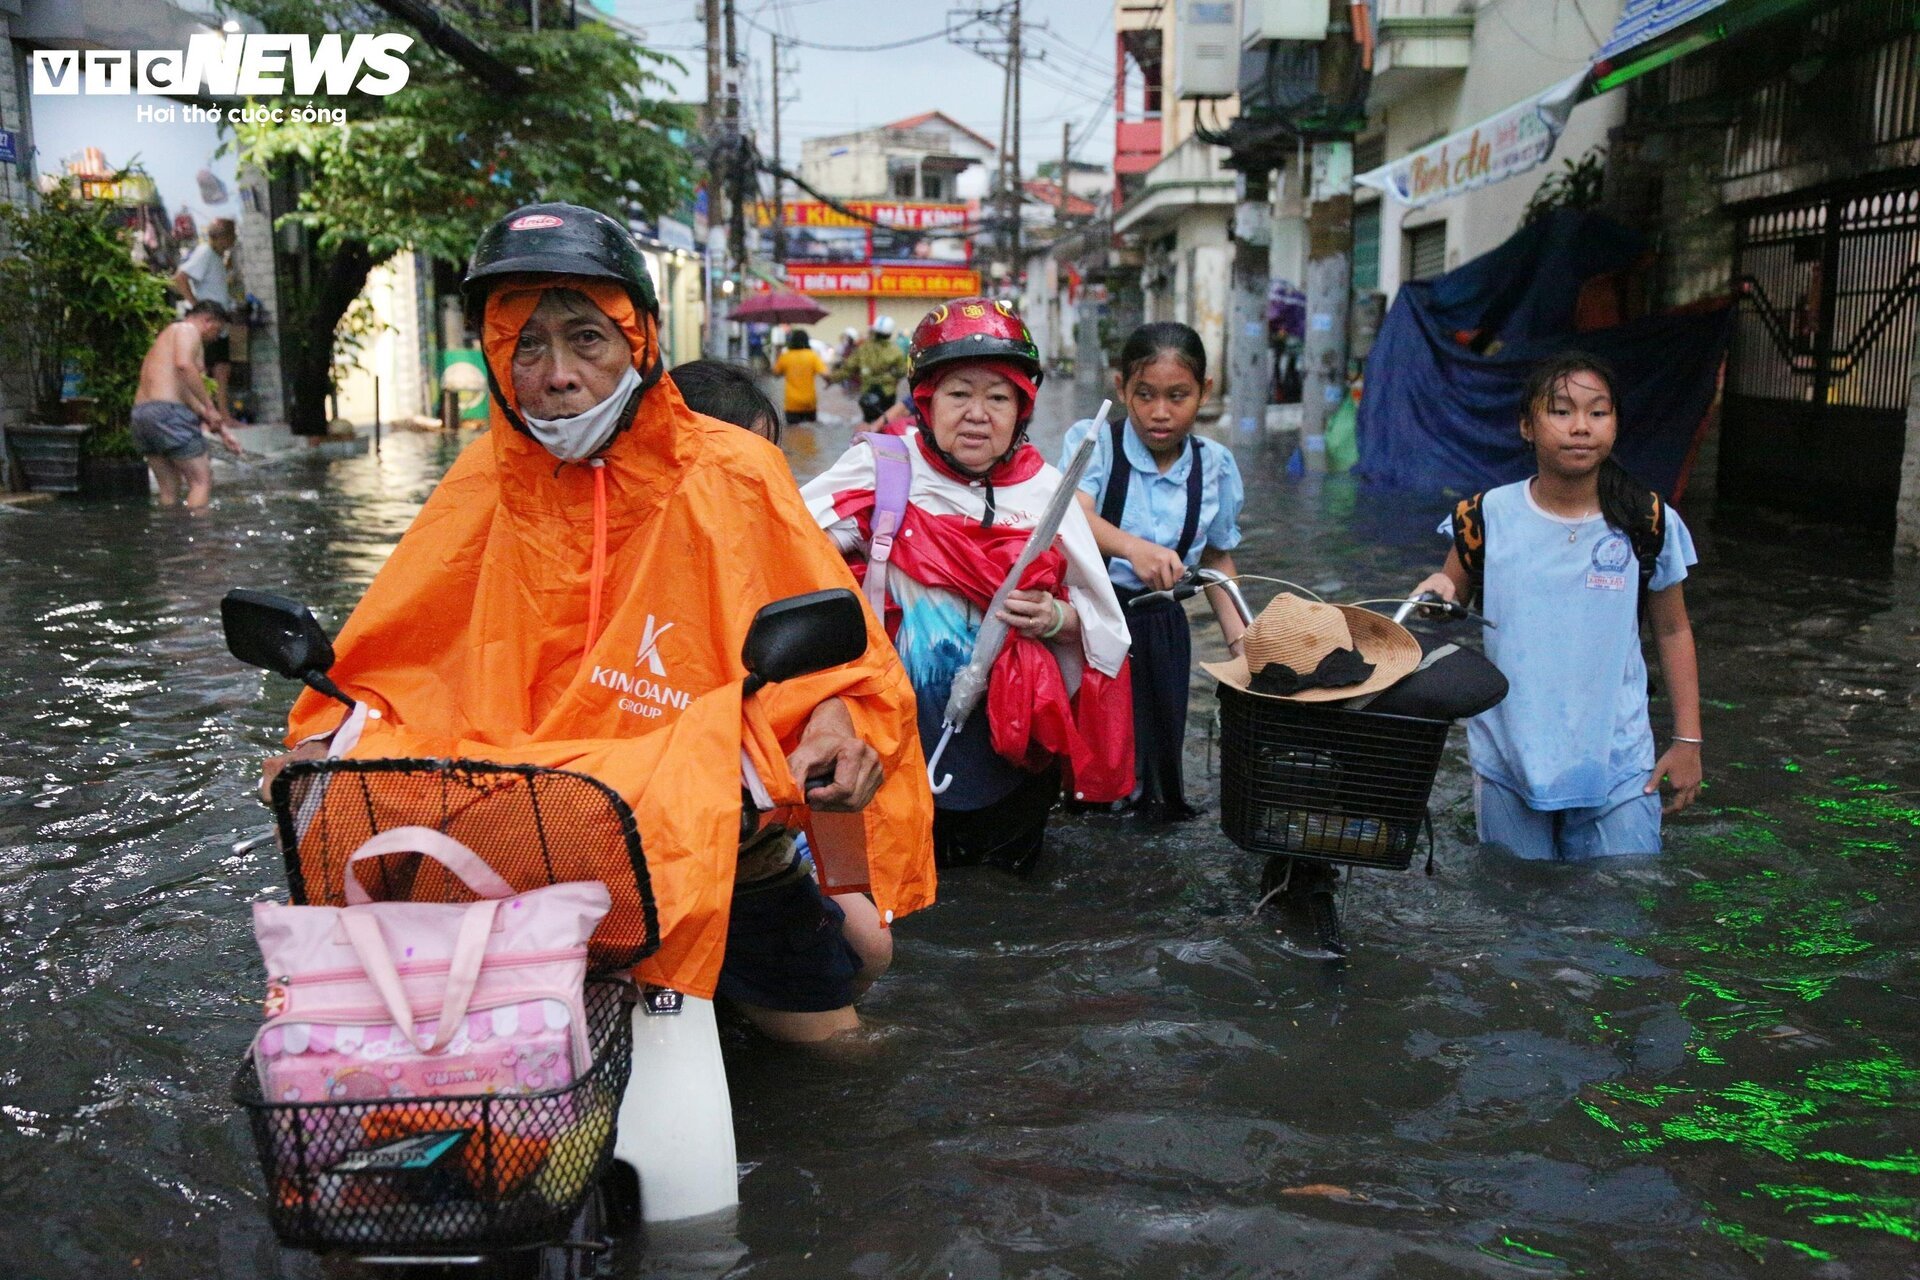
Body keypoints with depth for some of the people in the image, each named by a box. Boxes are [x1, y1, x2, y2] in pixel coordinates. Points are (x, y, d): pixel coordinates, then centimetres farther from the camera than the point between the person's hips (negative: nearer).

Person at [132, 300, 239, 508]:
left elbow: (186, 394, 30)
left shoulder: (167, 337, 31)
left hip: (140, 413, 9)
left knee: (169, 489, 14)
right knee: (202, 482, -4)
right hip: (168, 412, -9)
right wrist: (210, 407, -18)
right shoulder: (187, 329, 2)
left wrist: (221, 428, 27)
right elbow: (184, 365, -21)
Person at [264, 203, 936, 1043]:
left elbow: (839, 662, -6)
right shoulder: (488, 482, 0)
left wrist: (839, 722, -27)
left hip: (710, 830, -2)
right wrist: (336, 739, -11)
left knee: (823, 1035, -5)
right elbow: (389, 667, 8)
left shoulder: (731, 474, -8)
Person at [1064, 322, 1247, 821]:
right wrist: (1133, 547, -46)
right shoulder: (1093, 442, -8)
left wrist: (1240, 638, 3)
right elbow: (1075, 516, -26)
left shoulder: (1215, 465, 3)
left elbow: (1218, 558, 15)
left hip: (1159, 626, 3)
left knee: (1154, 756, 9)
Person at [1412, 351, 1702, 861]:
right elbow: (1451, 600, 8)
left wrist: (1688, 740, 6)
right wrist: (1436, 593, -17)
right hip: (1507, 764, 0)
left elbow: (1673, 631, 7)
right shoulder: (1488, 517, -5)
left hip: (1617, 767, 0)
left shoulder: (1647, 524, -4)